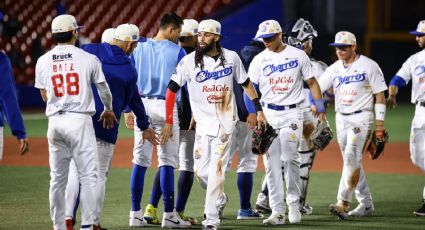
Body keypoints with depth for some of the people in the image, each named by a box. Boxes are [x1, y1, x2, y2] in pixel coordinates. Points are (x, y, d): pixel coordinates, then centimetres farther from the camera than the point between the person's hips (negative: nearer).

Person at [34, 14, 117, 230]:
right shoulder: (88, 59, -2)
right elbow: (103, 89, 11)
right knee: (87, 176, 0)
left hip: (55, 121, 4)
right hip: (80, 120, -4)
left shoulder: (43, 61, 6)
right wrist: (108, 110, 30)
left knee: (57, 178, 9)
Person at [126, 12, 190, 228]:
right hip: (166, 107, -4)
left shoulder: (139, 49, 8)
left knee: (140, 160, 6)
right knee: (167, 161, 0)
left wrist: (128, 109, 12)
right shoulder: (177, 51, -2)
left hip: (142, 105, 4)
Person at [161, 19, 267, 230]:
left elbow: (245, 84, 13)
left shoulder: (231, 58, -1)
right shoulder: (189, 61, -5)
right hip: (202, 123, 1)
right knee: (200, 171, 2)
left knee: (216, 170, -8)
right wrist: (168, 122, -10)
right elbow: (172, 89, -5)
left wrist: (259, 110, 12)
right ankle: (217, 200, 33)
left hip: (225, 123, -1)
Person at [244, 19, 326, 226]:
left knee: (289, 158, -12)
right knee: (271, 162, -2)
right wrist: (252, 113, -12)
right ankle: (277, 212, -1)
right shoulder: (259, 60, 6)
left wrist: (320, 109, 0)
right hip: (268, 114, 2)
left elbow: (312, 82, 8)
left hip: (292, 113, -2)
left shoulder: (298, 55, 3)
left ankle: (293, 203, 6)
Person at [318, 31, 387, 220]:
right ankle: (366, 204, 19)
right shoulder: (334, 69, 9)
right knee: (352, 161, 10)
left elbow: (379, 95, -3)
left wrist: (379, 122, -9)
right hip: (341, 119, 6)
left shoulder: (368, 66, -4)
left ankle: (343, 203, -24)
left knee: (352, 158, -18)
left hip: (361, 117, -6)